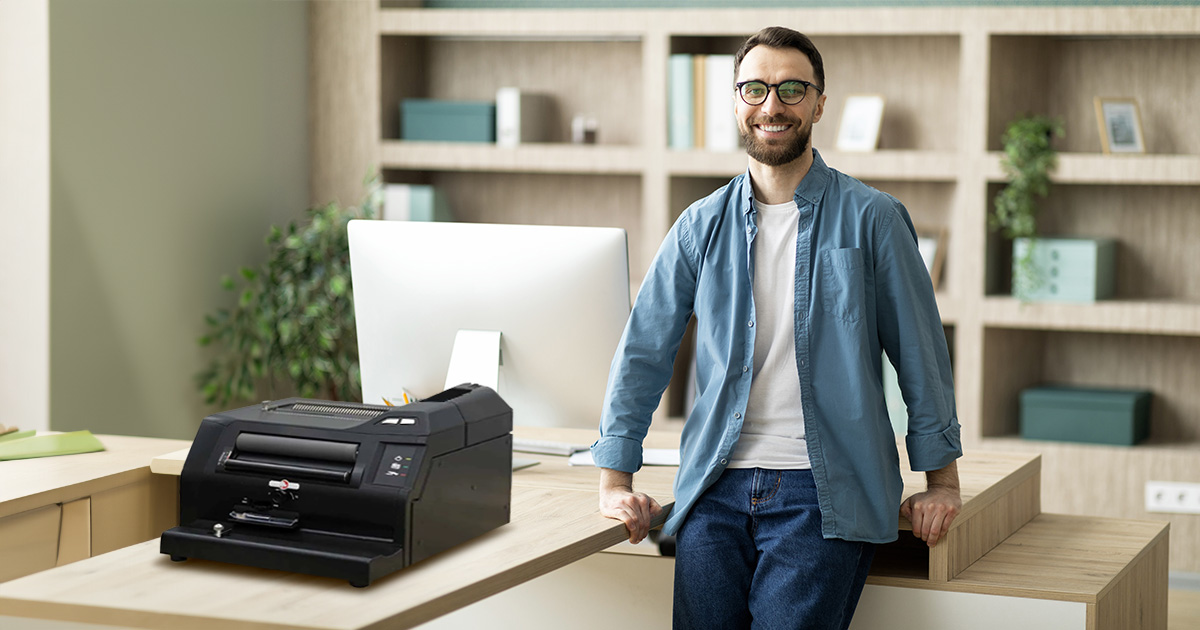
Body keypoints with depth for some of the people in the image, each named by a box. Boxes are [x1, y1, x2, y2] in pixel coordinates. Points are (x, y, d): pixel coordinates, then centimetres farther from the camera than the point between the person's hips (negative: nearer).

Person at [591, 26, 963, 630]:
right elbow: (643, 350, 13)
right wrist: (615, 479, 8)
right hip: (716, 491, 3)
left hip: (822, 492, -3)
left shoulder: (870, 218, 2)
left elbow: (921, 353, 5)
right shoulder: (702, 226, 10)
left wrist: (941, 481, 5)